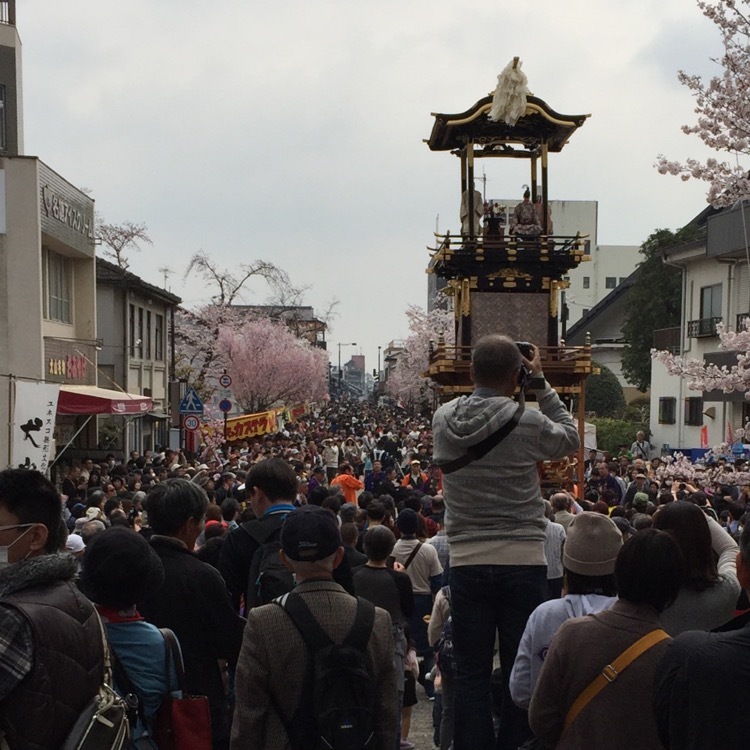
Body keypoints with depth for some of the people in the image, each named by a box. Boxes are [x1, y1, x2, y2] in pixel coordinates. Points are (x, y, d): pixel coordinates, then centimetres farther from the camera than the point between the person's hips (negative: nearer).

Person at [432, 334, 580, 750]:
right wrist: (541, 384, 8)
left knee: (471, 673, 8)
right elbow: (570, 438, 8)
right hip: (523, 562, -2)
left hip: (467, 563, 2)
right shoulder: (528, 423, -12)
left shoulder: (443, 419, -2)